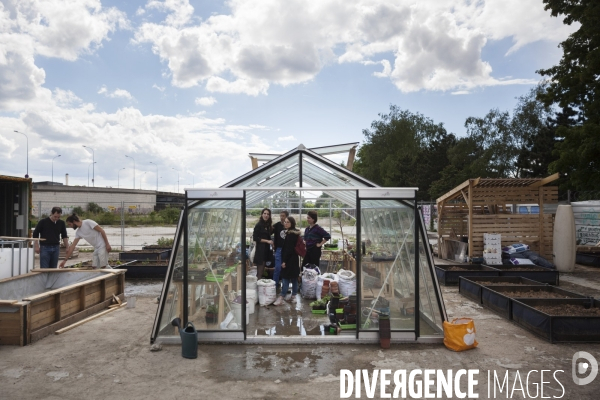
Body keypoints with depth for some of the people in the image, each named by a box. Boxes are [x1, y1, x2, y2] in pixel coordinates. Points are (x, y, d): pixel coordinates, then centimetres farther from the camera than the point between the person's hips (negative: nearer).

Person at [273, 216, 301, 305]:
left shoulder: (291, 234, -17)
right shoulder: (289, 232, 13)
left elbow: (289, 249, -21)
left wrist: (284, 261, -20)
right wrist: (284, 259, 16)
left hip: (290, 260, -10)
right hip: (293, 259, 10)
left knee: (286, 278, -8)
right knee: (294, 278, 12)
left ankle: (281, 298, -7)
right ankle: (293, 296, 18)